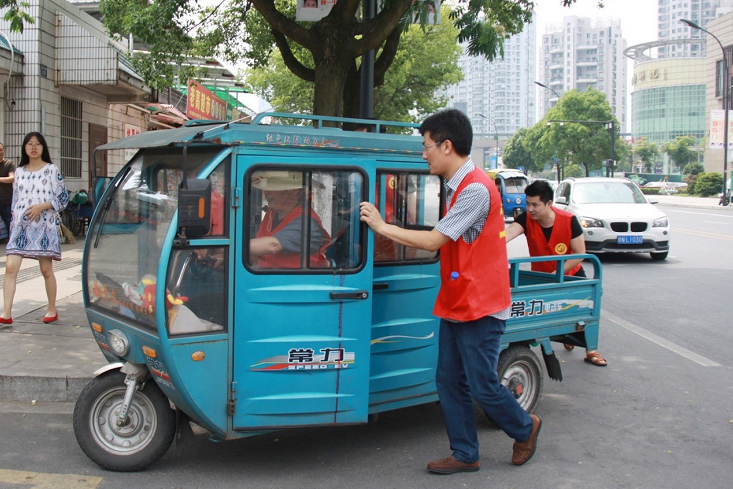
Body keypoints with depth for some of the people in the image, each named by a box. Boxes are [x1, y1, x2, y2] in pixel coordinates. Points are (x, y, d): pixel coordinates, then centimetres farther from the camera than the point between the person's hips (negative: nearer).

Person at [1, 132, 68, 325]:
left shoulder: (51, 170, 1)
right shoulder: (19, 172, 14)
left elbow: (63, 199, -1)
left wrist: (42, 206, -14)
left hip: (44, 226, -3)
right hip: (21, 226, 3)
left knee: (46, 270, 2)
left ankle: (52, 309, 17)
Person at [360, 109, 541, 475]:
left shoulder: (476, 188, -21)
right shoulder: (455, 186, 10)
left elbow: (434, 241, -21)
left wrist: (382, 227, -12)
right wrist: (398, 238, 9)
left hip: (480, 307, -9)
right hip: (456, 305, 9)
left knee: (482, 386, 1)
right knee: (449, 382, 10)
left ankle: (525, 428, 28)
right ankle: (465, 455, 21)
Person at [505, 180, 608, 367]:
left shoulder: (569, 221, -26)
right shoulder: (526, 220, -24)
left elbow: (580, 254, -22)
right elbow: (507, 234, -43)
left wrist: (556, 274, -29)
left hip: (571, 274, -1)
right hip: (540, 276, 1)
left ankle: (590, 351, 21)